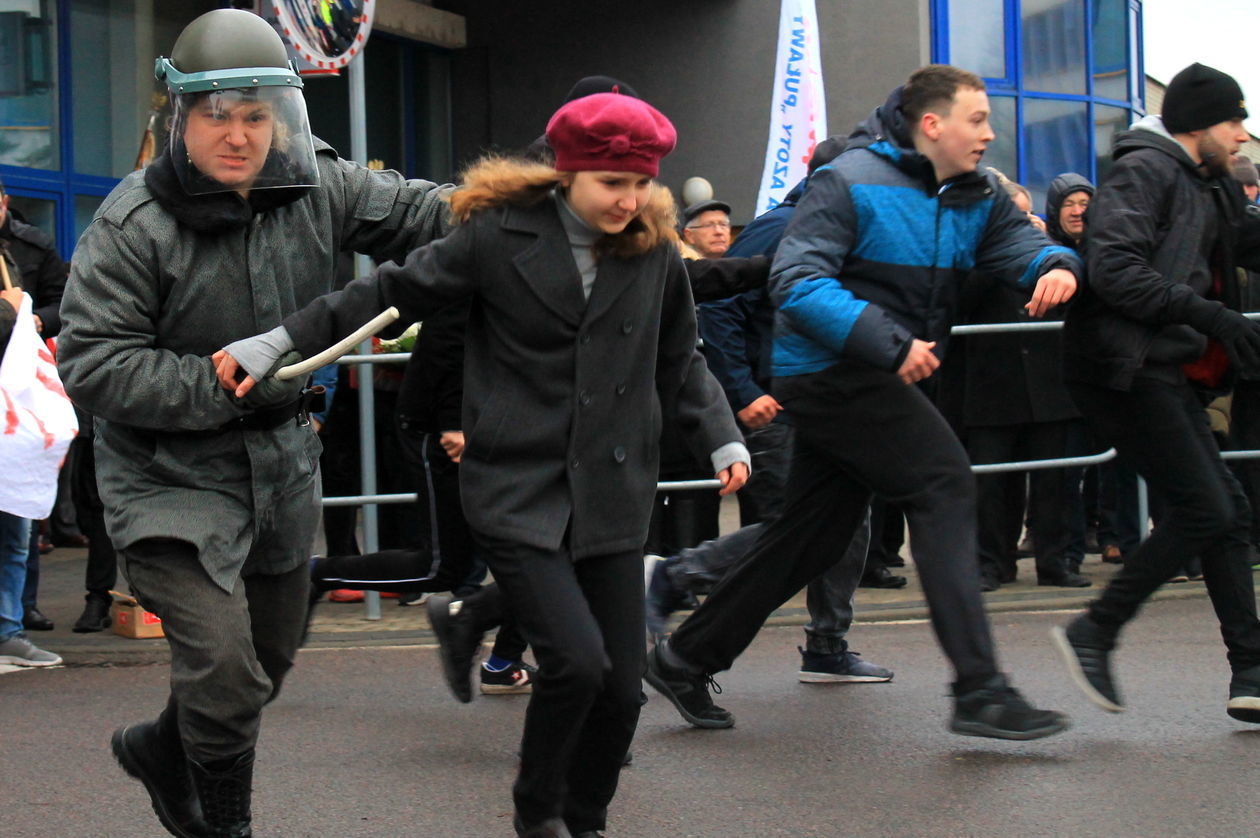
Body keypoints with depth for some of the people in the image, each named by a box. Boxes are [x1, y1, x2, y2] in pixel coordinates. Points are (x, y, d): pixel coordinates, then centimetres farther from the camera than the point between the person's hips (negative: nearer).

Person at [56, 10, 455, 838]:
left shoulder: (314, 186, -6)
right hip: (171, 481, -6)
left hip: (282, 466, 6)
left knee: (270, 655, 21)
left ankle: (162, 748, 49)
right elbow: (93, 365, -22)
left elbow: (417, 212, 9)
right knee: (224, 666, -16)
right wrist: (227, 385, -26)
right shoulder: (133, 225, -19)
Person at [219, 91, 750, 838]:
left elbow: (681, 363, 18)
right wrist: (277, 345, -6)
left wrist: (725, 440, 5)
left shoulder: (655, 251, 6)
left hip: (613, 497, 4)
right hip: (517, 490, -4)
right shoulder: (501, 236, -5)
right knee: (577, 660, -18)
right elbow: (392, 294, -1)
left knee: (621, 685, 1)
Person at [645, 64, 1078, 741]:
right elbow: (796, 281, -21)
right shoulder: (850, 183, -13)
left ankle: (686, 659, 24)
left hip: (864, 380, 9)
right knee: (943, 487, -18)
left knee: (816, 531, 12)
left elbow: (1017, 242, 4)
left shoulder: (973, 197, 12)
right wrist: (889, 342, -29)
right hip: (832, 371, -9)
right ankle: (979, 691, -22)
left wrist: (1055, 266, -21)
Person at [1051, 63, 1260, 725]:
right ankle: (1094, 633, -5)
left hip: (1166, 373, 10)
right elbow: (1115, 271, -22)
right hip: (1124, 367, -10)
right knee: (1204, 511, -14)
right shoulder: (1143, 171, -10)